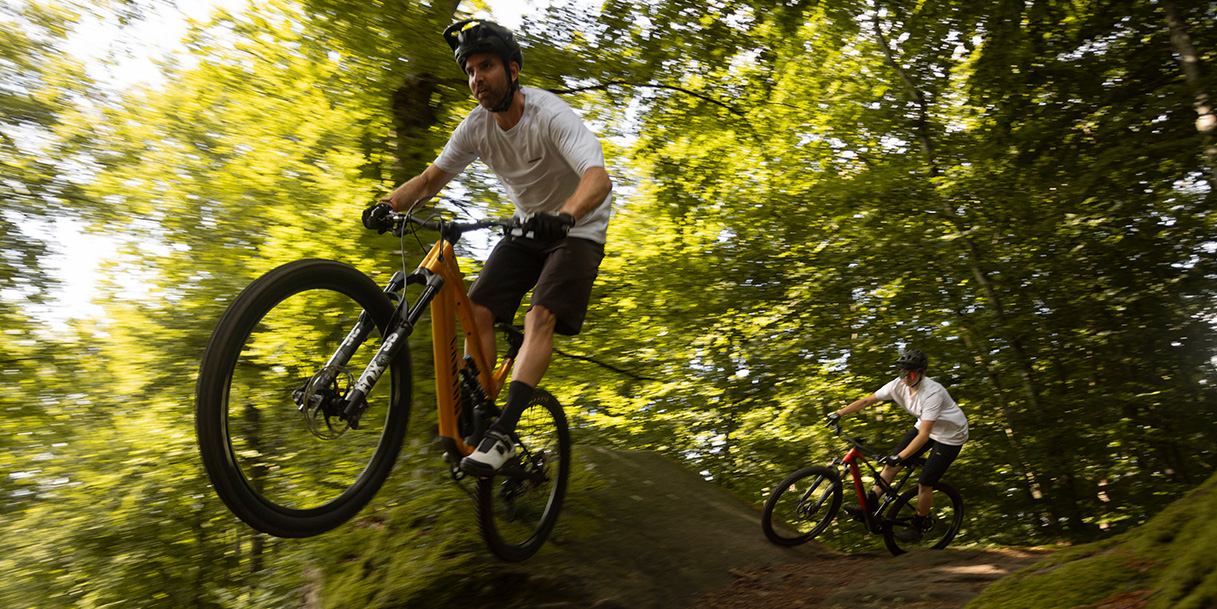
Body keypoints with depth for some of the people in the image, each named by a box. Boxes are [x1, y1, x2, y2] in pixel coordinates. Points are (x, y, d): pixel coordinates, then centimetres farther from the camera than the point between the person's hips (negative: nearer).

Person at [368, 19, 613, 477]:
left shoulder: (551, 116, -25)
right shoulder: (476, 125, -7)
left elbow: (599, 178, -40)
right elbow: (431, 179, 0)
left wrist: (564, 216, -59)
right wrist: (389, 203, -19)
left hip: (575, 230, -6)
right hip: (527, 228, 6)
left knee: (540, 318, -23)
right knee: (478, 310, -10)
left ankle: (503, 433, -24)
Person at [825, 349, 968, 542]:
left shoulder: (932, 392, -35)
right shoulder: (899, 385, -16)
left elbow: (924, 435, -39)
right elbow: (867, 401, -9)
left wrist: (900, 456, -45)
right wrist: (839, 414, -15)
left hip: (950, 434, -7)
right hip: (924, 426, 7)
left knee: (924, 483, -7)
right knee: (891, 464, -4)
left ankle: (918, 526, 14)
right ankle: (869, 505, 2)